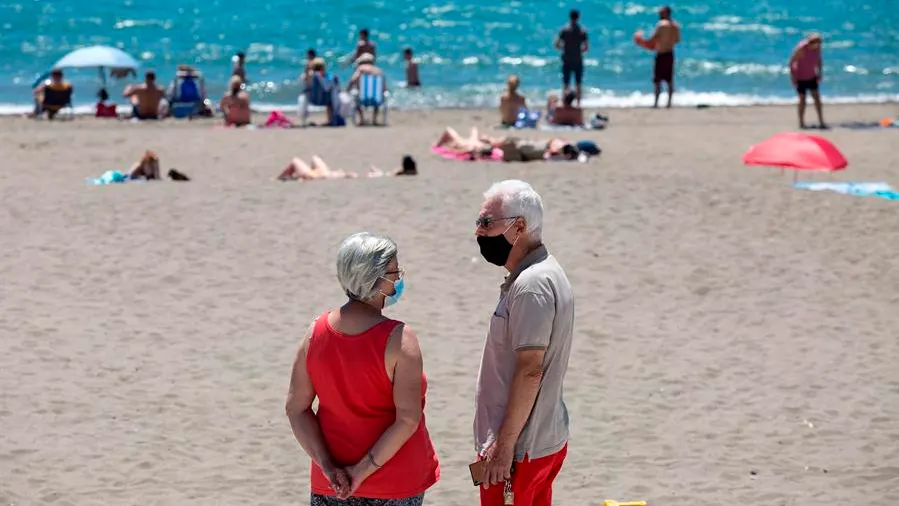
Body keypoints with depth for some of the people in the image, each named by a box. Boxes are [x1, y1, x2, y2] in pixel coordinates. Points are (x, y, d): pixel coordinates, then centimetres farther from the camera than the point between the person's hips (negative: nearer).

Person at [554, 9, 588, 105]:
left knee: (566, 84, 7)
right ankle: (578, 104, 14)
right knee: (578, 84, 11)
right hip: (578, 61, 0)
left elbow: (557, 45, -10)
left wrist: (564, 48, 8)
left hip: (567, 60, 0)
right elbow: (586, 47, -8)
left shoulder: (564, 30, -8)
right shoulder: (582, 31, -7)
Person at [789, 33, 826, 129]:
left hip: (812, 77, 5)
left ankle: (821, 122, 2)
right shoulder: (801, 49, -27)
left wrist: (820, 73, 2)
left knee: (817, 98, 0)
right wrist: (793, 78, -18)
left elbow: (819, 60, 8)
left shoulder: (817, 48, -10)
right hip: (801, 78, -5)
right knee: (802, 99, 1)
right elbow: (791, 62, -19)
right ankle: (801, 123, 14)